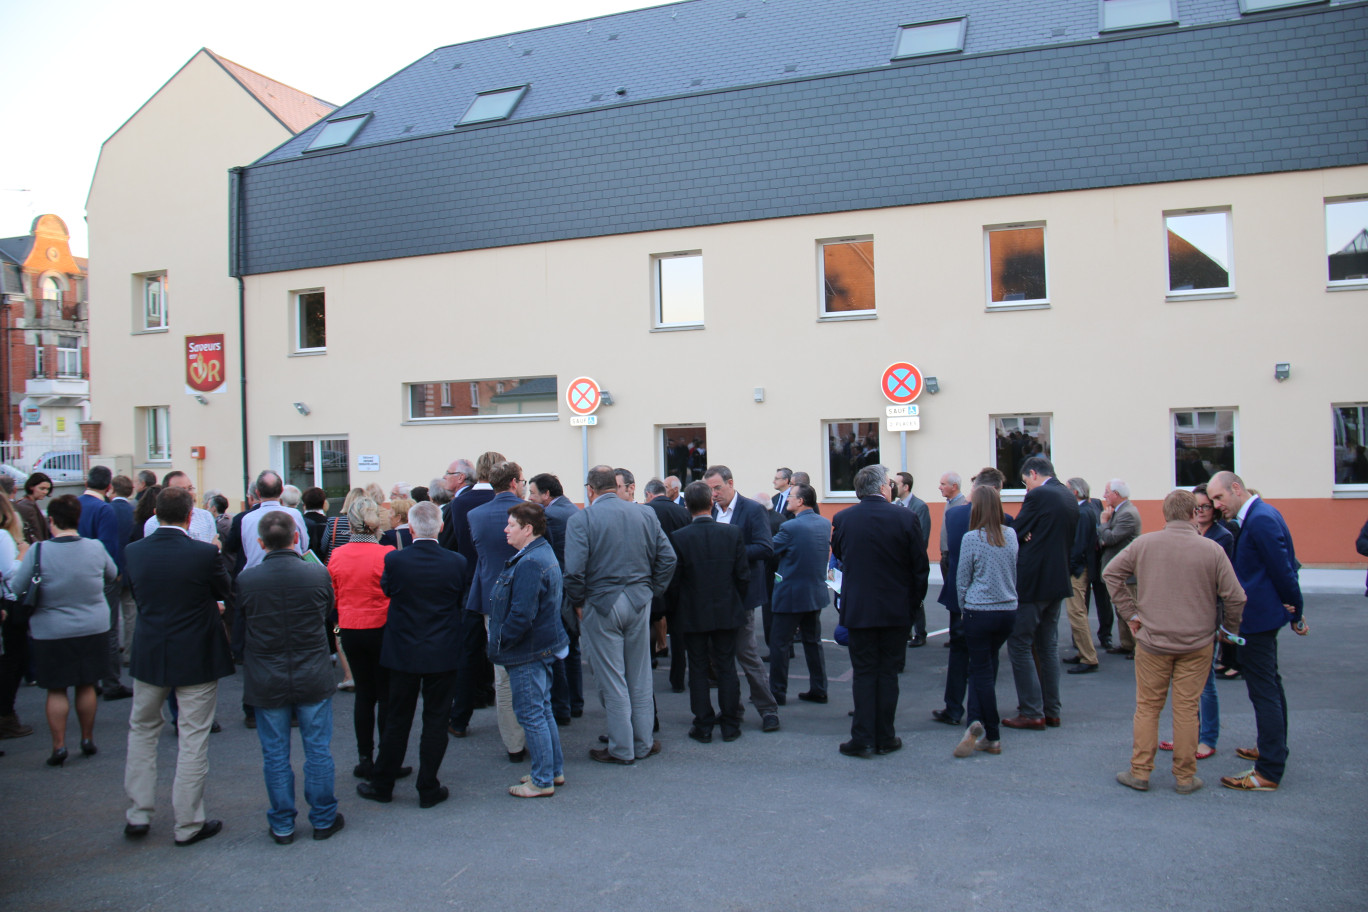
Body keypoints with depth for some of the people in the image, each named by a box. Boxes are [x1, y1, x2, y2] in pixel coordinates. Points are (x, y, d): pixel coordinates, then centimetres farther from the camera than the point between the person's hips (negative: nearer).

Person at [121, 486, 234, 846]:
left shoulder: (134, 552, -5)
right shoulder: (205, 553, -18)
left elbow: (136, 594, 10)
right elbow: (225, 592, -3)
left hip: (148, 654, 4)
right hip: (196, 658, -4)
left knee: (142, 730, 21)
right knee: (193, 739, 6)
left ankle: (138, 815, 24)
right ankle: (188, 824, 13)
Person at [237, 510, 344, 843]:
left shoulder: (246, 579, -12)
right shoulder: (318, 574, -12)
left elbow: (240, 622, 2)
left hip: (266, 682, 0)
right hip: (314, 678, 0)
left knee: (275, 755, 12)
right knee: (318, 750, 12)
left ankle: (282, 825, 22)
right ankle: (323, 818, 22)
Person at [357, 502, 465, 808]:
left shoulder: (394, 560, -14)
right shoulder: (456, 562, -11)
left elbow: (385, 589, 4)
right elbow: (462, 602, 2)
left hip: (403, 653, 0)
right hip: (443, 654, 0)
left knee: (397, 721, 13)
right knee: (436, 721, 8)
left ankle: (382, 785, 24)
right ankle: (428, 789, 15)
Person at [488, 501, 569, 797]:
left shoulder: (530, 564, -23)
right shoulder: (543, 554, 11)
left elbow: (521, 614, -28)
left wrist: (499, 644, -15)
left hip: (528, 652, -11)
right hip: (543, 648, 11)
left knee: (531, 714, -1)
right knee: (543, 710, 19)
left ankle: (542, 781, 8)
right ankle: (554, 770, 29)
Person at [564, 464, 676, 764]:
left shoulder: (581, 519, -10)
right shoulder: (644, 515, 3)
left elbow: (574, 570, -19)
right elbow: (668, 558, 1)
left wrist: (578, 602, -5)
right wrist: (650, 591, 9)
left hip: (601, 605, -4)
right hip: (639, 602, 4)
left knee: (611, 680, 6)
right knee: (640, 677, 14)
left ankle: (621, 749, 13)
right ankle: (643, 743, 23)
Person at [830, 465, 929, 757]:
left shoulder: (842, 519, -6)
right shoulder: (905, 517, -9)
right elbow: (920, 566, -3)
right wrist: (914, 601, 10)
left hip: (857, 609, 0)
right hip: (895, 609, 0)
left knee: (864, 673, 7)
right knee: (887, 672, 9)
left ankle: (863, 739, 7)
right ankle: (885, 738, 15)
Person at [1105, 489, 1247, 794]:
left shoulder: (1143, 544, -5)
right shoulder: (1212, 549, -9)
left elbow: (1110, 573, 1)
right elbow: (1235, 597, -9)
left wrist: (1130, 613, 5)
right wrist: (1228, 627, 9)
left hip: (1152, 641, 1)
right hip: (1197, 643, 0)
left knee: (1147, 707, 10)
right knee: (1187, 709, 7)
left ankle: (1140, 772, 15)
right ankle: (1185, 777, 16)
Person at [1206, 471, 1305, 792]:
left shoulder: (1260, 519, -22)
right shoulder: (1259, 514, 11)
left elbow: (1283, 570, -20)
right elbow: (1283, 567, 13)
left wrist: (1296, 613, -10)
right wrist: (1295, 610, 7)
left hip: (1258, 619, -11)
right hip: (1264, 615, 11)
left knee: (1263, 691, -6)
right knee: (1270, 684, 22)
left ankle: (1269, 772, -1)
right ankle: (1273, 750, 37)